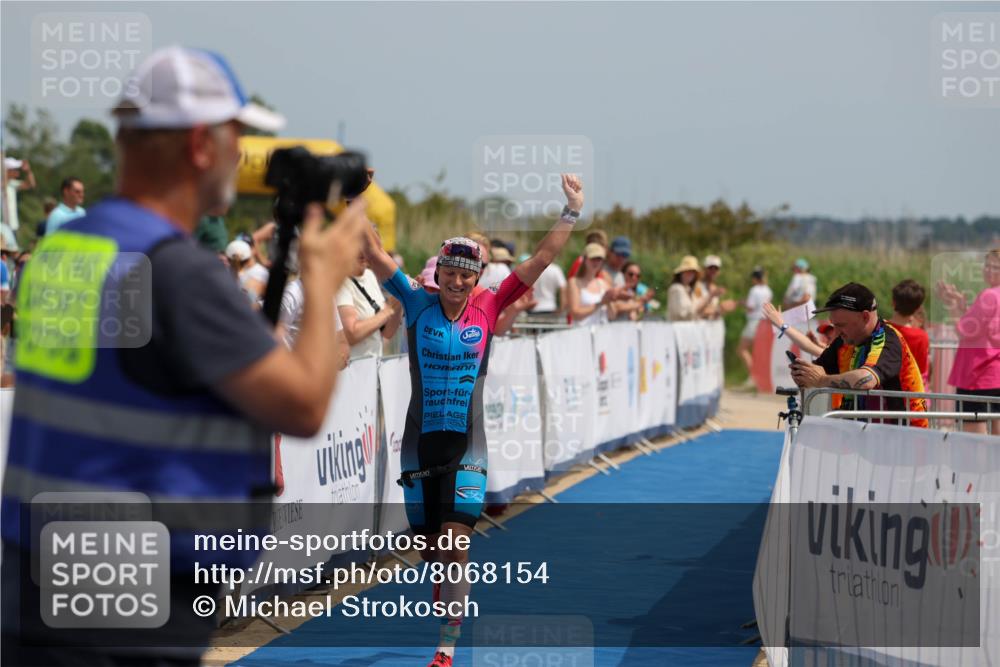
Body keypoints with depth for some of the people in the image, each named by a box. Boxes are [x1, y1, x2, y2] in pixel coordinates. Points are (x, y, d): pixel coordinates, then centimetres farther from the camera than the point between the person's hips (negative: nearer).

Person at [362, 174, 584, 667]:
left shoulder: (488, 308, 3)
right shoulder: (418, 306, 2)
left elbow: (541, 258, 5)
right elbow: (375, 254, -3)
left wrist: (572, 211, 4)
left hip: (466, 446, -1)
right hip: (420, 443, 1)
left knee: (454, 546, -11)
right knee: (430, 552, 8)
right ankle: (447, 618, 28)